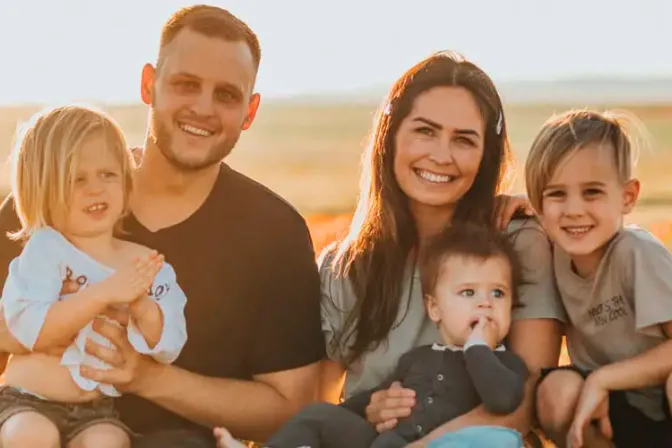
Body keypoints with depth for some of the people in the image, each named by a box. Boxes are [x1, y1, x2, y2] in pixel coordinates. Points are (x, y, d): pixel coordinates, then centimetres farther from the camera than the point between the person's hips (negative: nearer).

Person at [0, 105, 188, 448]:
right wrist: (103, 293, -28)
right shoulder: (44, 249, -9)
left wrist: (142, 306, -22)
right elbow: (28, 330, -22)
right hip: (29, 399, -2)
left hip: (98, 408, 2)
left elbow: (169, 349, -2)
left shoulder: (146, 262, 1)